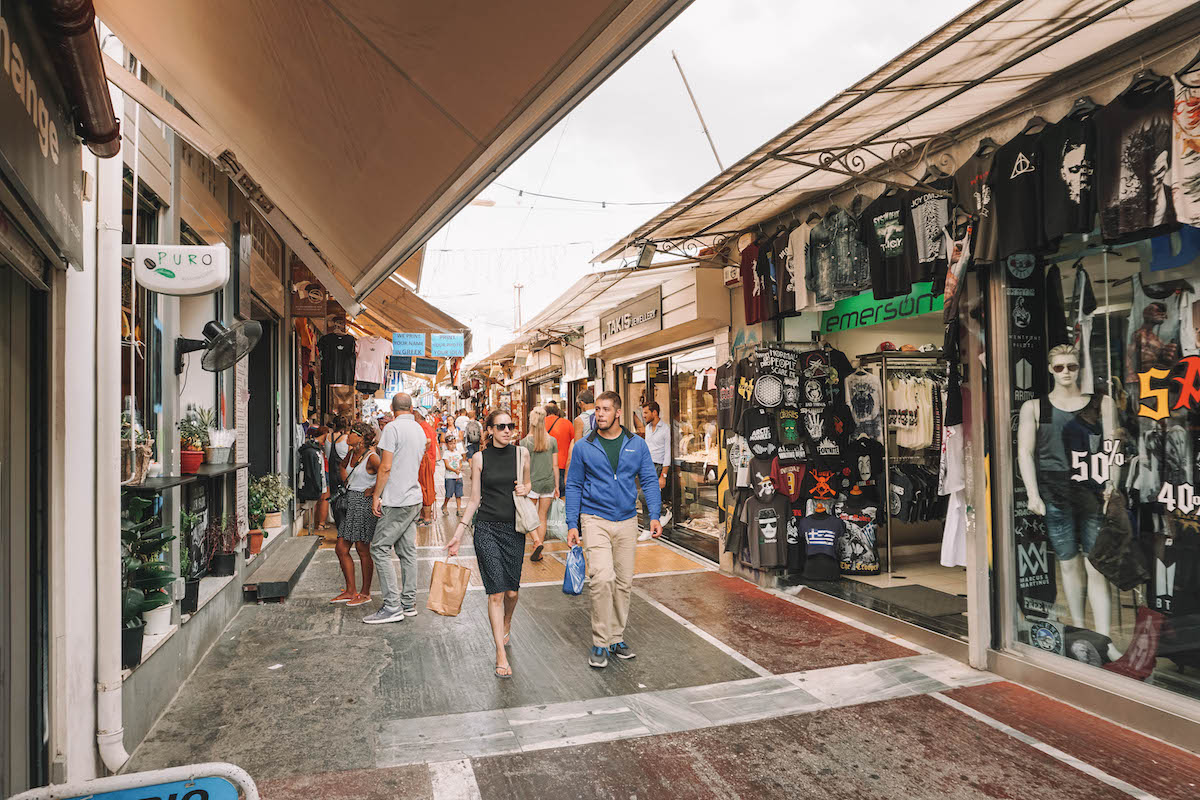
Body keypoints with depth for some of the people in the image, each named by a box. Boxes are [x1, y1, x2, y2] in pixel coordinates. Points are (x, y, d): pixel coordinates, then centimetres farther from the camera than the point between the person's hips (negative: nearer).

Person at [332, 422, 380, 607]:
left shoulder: (371, 457, -15)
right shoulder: (352, 453, 10)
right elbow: (342, 466, 31)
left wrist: (373, 490, -14)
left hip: (363, 503, -9)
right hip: (350, 503, 9)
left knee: (362, 549, -1)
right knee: (341, 549, 9)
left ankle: (365, 593, 12)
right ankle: (350, 591, 19)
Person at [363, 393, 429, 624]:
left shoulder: (393, 428, -12)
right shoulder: (420, 430, 13)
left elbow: (386, 467, -16)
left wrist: (376, 495, -8)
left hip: (398, 501, -8)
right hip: (414, 497, 8)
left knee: (380, 549, -3)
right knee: (407, 551, 11)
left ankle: (392, 607, -4)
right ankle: (409, 603, 15)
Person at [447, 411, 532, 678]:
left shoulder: (521, 454, 3)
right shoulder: (479, 458, -1)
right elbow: (474, 499, 3)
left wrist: (524, 489, -5)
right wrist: (458, 534, 0)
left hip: (514, 528, 2)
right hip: (487, 528, -2)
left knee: (512, 590, 9)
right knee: (496, 592, -6)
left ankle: (506, 624, 41)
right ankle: (501, 654, 2)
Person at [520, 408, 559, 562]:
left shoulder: (525, 442, -7)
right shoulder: (552, 441, 0)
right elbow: (555, 466, 3)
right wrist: (557, 486, 10)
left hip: (532, 483, -2)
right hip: (548, 483, 3)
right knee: (542, 517, 10)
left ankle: (537, 541, -11)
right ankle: (537, 553, 13)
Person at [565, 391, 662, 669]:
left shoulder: (637, 445, 4)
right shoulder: (583, 447, 0)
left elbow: (649, 480, 6)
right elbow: (573, 487, 5)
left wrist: (654, 515, -5)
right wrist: (572, 524, 0)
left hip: (627, 521, 3)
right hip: (595, 519, -3)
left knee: (624, 582, 9)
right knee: (602, 577, -17)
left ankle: (616, 637, 25)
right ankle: (600, 643, -3)